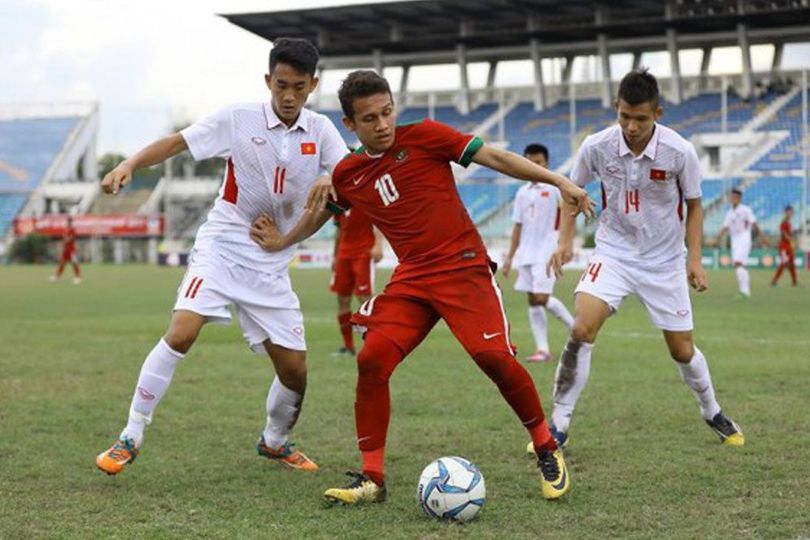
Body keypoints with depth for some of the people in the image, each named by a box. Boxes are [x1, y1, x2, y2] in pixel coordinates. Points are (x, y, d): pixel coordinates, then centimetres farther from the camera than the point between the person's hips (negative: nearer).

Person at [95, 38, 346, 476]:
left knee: (294, 369, 2)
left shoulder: (320, 131, 1)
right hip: (222, 247, -3)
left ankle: (274, 442, 32)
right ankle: (130, 438, -13)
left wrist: (331, 183, -32)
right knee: (181, 333, -25)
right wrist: (129, 165, -24)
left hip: (271, 264, 3)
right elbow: (177, 142, -8)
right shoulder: (239, 119, -7)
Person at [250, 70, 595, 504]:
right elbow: (325, 210, 31)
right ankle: (372, 477, -1)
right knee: (371, 359, -13)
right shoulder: (347, 175, 9)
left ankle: (547, 450, 3)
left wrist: (559, 180, -13)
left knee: (493, 355, -20)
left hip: (464, 265, -4)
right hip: (411, 277, 4)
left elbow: (495, 157, -7)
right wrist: (283, 241, 34)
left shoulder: (423, 137, -5)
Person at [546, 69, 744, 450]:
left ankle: (712, 413, 38)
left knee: (682, 350, 8)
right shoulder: (597, 146, -15)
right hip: (614, 252, 0)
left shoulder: (679, 152, -17)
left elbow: (693, 205, -1)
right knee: (582, 329, -23)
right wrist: (565, 241, -7)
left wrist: (694, 258, -9)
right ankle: (558, 426, -13)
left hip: (664, 261, 0)